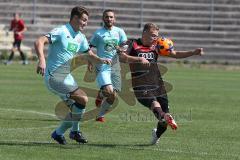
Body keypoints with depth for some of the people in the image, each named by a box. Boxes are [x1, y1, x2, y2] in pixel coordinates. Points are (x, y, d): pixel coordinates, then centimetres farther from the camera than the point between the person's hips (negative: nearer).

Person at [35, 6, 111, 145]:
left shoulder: (81, 38, 11)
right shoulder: (61, 32, -13)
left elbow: (90, 55, 21)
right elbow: (39, 42, -23)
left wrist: (101, 60, -1)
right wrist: (42, 60, -39)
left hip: (67, 76, 9)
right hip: (54, 76, -9)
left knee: (75, 109, 10)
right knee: (83, 98, -18)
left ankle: (59, 133, 30)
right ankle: (75, 131, -4)